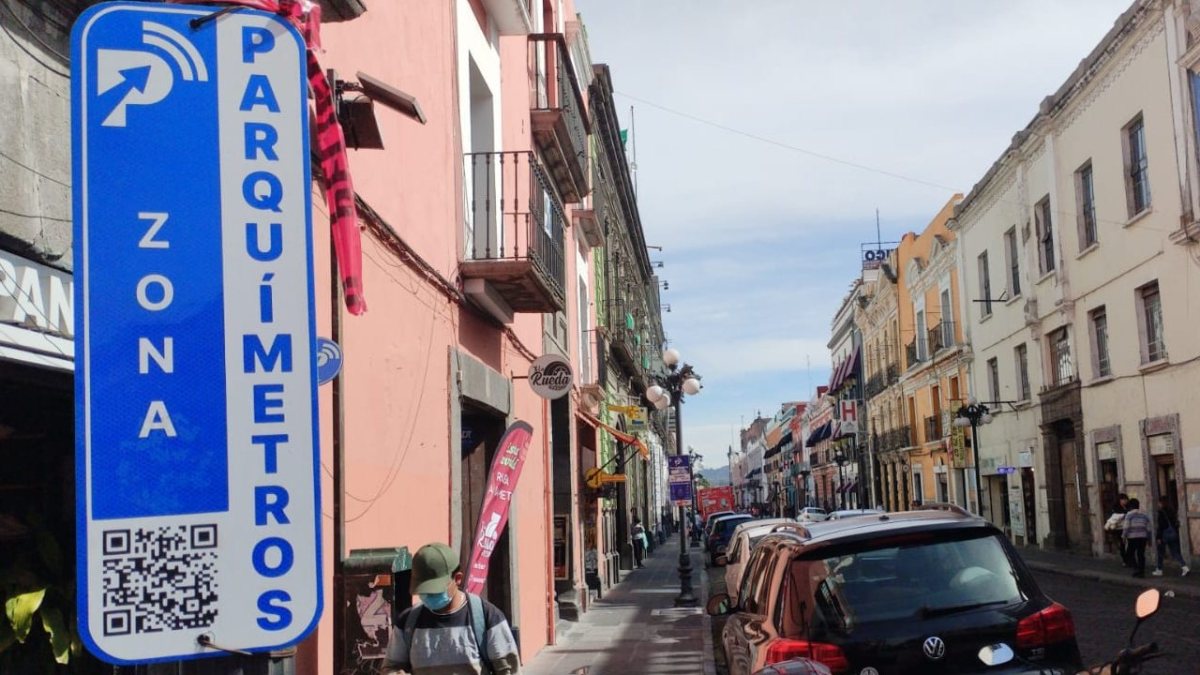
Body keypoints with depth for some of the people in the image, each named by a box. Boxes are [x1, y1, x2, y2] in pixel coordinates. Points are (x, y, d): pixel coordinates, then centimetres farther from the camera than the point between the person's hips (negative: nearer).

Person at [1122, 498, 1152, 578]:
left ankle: (1136, 569, -4)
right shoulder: (1144, 515, 9)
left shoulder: (1129, 515, -5)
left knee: (1131, 554, 7)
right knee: (1141, 554, 6)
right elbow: (1148, 528, 11)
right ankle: (1142, 572, 6)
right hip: (1142, 537, 4)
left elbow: (1126, 527, -10)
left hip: (1132, 538, -4)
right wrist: (1149, 538, 18)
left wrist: (1124, 536, -3)